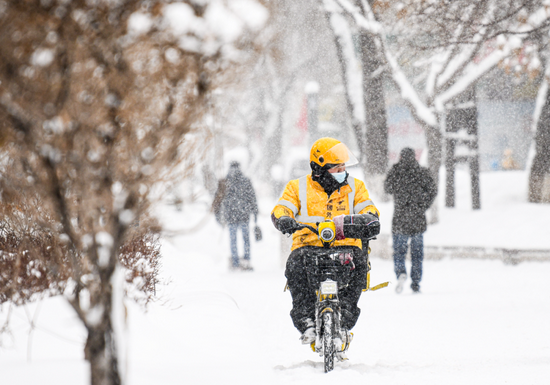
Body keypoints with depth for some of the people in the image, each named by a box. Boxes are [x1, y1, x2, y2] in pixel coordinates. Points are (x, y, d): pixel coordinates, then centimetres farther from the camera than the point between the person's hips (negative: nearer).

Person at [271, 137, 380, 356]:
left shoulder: (355, 187, 18)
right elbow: (281, 208, 2)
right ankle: (306, 322, -29)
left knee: (358, 263, -33)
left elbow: (368, 209, 7)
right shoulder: (298, 188, 13)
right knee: (296, 266, -34)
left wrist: (368, 218, -18)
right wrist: (284, 219, -23)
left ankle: (345, 321, -27)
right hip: (308, 245, -1)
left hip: (345, 245, 1)